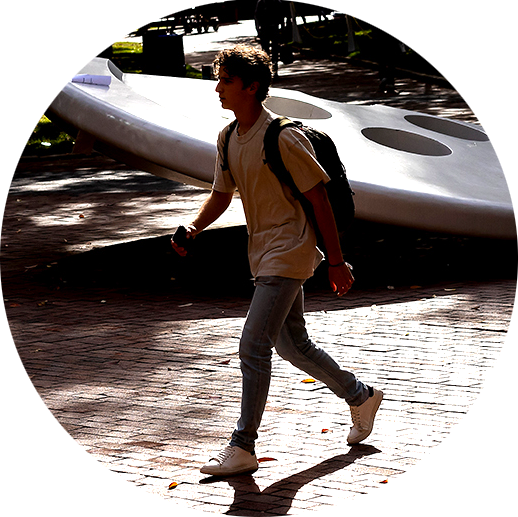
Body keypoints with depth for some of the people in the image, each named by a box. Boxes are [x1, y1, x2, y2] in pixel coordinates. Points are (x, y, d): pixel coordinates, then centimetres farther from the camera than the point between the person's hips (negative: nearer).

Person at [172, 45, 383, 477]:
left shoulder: (283, 138, -19)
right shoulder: (228, 138, 6)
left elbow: (319, 198, -15)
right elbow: (221, 196, 15)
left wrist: (336, 262, -13)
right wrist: (193, 229, -5)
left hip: (288, 254, -9)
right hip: (263, 255, 9)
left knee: (253, 345, -13)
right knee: (293, 345, 17)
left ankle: (243, 448, -6)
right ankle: (361, 396, 36)